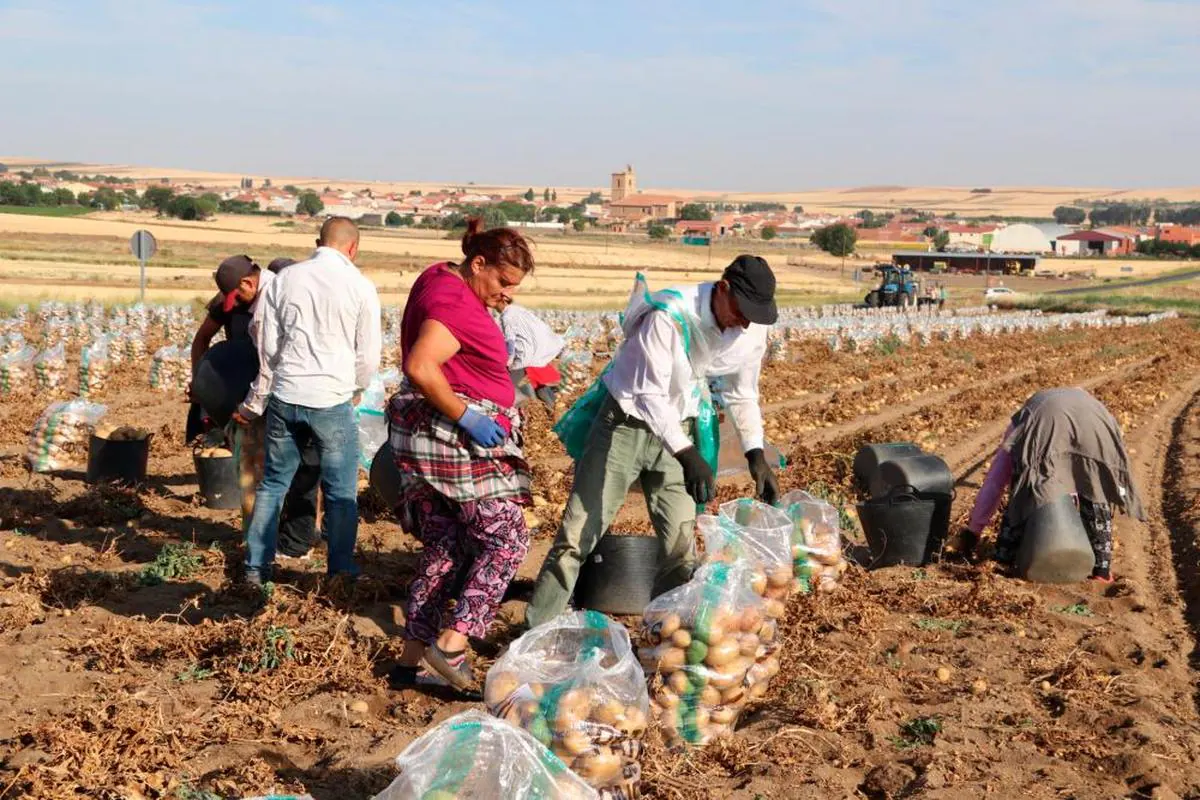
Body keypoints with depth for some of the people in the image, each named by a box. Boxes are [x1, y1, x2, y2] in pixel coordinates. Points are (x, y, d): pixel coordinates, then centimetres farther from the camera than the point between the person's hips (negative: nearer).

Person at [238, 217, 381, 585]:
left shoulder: (284, 279, 6)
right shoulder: (360, 286, -4)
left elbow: (268, 347, 9)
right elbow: (368, 356, 0)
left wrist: (256, 402, 18)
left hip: (284, 397, 3)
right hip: (332, 402, -3)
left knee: (273, 483, 14)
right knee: (341, 492, 7)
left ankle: (256, 567, 19)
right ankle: (340, 572, 11)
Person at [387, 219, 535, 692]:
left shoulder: (441, 280, 16)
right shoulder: (456, 302, -17)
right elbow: (420, 367, -29)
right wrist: (467, 417, -22)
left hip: (429, 437, 10)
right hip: (455, 436, -10)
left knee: (445, 547, 12)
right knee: (507, 539, -5)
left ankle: (412, 657, 14)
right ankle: (453, 641, -12)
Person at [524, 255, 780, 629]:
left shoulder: (752, 331, -10)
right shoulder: (669, 316, -29)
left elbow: (742, 395, 6)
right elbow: (650, 395, -31)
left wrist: (756, 455, -3)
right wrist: (687, 455, -42)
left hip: (676, 432, 5)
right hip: (626, 423, -5)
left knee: (681, 543, 4)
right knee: (579, 532, -2)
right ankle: (535, 630, 8)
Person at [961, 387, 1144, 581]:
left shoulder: (1019, 428, 41)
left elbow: (994, 482, 37)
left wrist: (973, 530, 42)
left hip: (1045, 418, -2)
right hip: (1094, 419, 2)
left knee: (1023, 492, 13)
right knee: (1097, 493, 21)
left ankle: (1004, 559, 13)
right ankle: (1102, 567, 18)